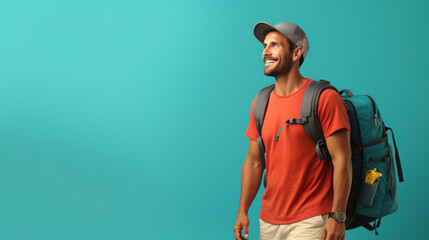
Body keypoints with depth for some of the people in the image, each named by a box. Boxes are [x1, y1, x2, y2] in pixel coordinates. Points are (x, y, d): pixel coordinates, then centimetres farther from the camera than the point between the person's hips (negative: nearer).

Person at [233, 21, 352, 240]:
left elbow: (342, 160, -12)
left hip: (311, 221, -6)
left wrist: (337, 217, -16)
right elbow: (254, 162, 13)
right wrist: (243, 210, 7)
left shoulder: (325, 99, -8)